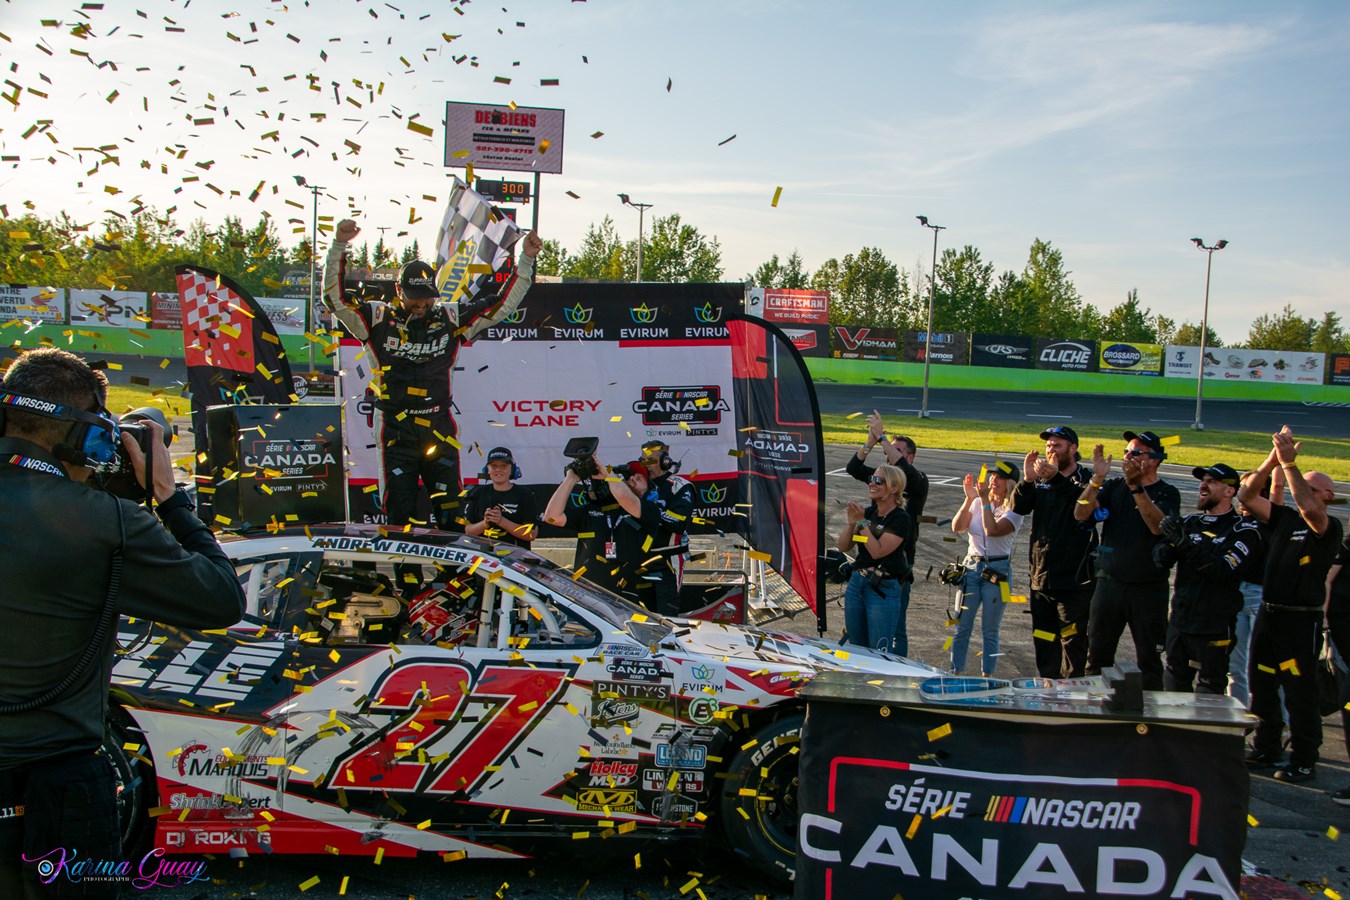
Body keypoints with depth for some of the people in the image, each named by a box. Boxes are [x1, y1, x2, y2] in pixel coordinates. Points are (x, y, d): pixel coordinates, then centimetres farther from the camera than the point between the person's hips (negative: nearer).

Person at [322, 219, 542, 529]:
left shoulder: (451, 318, 5)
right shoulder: (379, 318, 2)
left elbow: (503, 305, 7)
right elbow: (335, 298, -4)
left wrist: (527, 260, 1)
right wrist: (339, 246, -13)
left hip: (440, 430, 1)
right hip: (397, 432, -1)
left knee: (450, 514, 4)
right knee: (399, 514, 4)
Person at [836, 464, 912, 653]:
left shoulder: (900, 518, -10)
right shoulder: (868, 512, 9)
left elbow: (877, 551, -19)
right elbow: (841, 547, 6)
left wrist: (862, 522, -18)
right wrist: (851, 523, -8)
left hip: (883, 589, -7)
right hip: (856, 582, 7)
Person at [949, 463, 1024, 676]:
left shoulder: (1014, 510, -4)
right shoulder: (978, 503, 7)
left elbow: (992, 530, -22)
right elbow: (957, 527, -7)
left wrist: (985, 499, -19)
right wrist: (969, 499, -14)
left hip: (997, 572, -3)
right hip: (972, 567, 3)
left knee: (990, 631, 4)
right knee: (962, 627, 3)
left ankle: (986, 678, 13)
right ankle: (955, 675, 11)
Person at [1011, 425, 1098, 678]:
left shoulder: (1085, 480, -5)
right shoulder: (1041, 481, 12)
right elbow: (1019, 507, -1)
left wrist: (1056, 478, -36)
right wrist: (1027, 480, -18)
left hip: (1074, 580, -6)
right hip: (1041, 578, 6)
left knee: (1073, 643, -2)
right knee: (1043, 642, 15)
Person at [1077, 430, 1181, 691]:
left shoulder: (1167, 493, -2)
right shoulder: (1114, 486, 6)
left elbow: (1159, 526, -22)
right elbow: (1081, 514, -7)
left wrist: (1136, 487, -29)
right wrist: (1098, 479, -19)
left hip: (1149, 588, -3)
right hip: (1109, 582, 3)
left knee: (1149, 658, 5)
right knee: (1098, 655, 8)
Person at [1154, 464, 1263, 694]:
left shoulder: (1243, 530, -7)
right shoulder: (1190, 522, 11)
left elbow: (1223, 569, -22)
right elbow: (1161, 559, 2)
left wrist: (1186, 544, -29)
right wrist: (1169, 542, -21)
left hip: (1215, 628, -6)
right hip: (1179, 621, 6)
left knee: (1208, 698, 3)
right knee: (1173, 688, 16)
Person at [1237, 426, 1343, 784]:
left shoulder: (1328, 527, -7)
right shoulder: (1283, 518, 10)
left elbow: (1308, 507, -28)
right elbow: (1246, 496, 3)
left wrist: (1290, 463, -28)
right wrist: (1272, 461, -7)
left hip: (1301, 620, -6)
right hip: (1268, 615, 7)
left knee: (1299, 693, -3)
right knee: (1261, 687, 13)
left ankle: (1304, 761, 6)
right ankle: (1265, 750, 25)